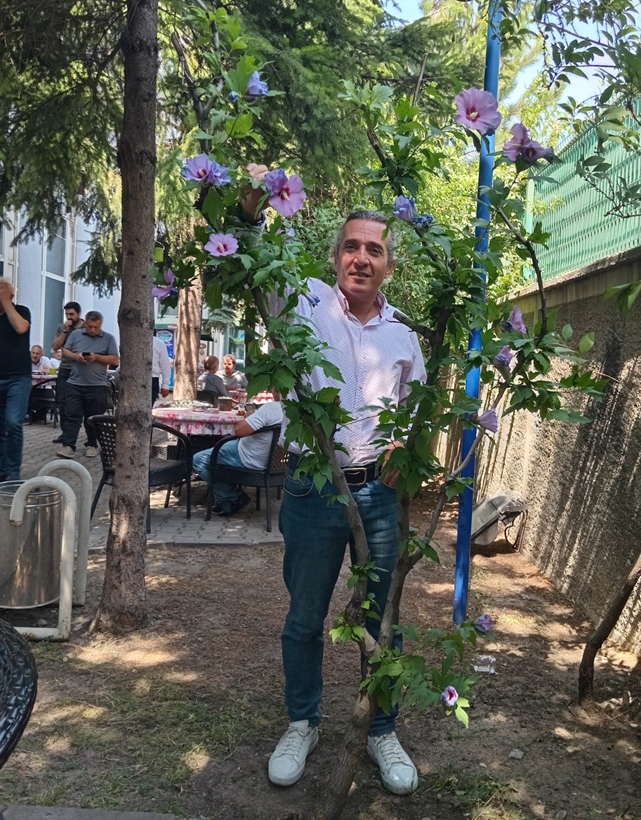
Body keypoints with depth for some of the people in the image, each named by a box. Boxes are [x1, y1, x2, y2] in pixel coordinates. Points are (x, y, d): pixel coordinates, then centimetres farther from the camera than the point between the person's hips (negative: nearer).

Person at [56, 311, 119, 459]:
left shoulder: (108, 338, 3)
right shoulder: (75, 334, 9)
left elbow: (115, 360, -1)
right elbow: (64, 352, 10)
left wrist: (97, 358, -14)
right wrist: (75, 356, -11)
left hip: (97, 386, -1)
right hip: (75, 384, 1)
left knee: (94, 418, 6)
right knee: (71, 415, -3)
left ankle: (92, 445, 17)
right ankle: (68, 446, -5)